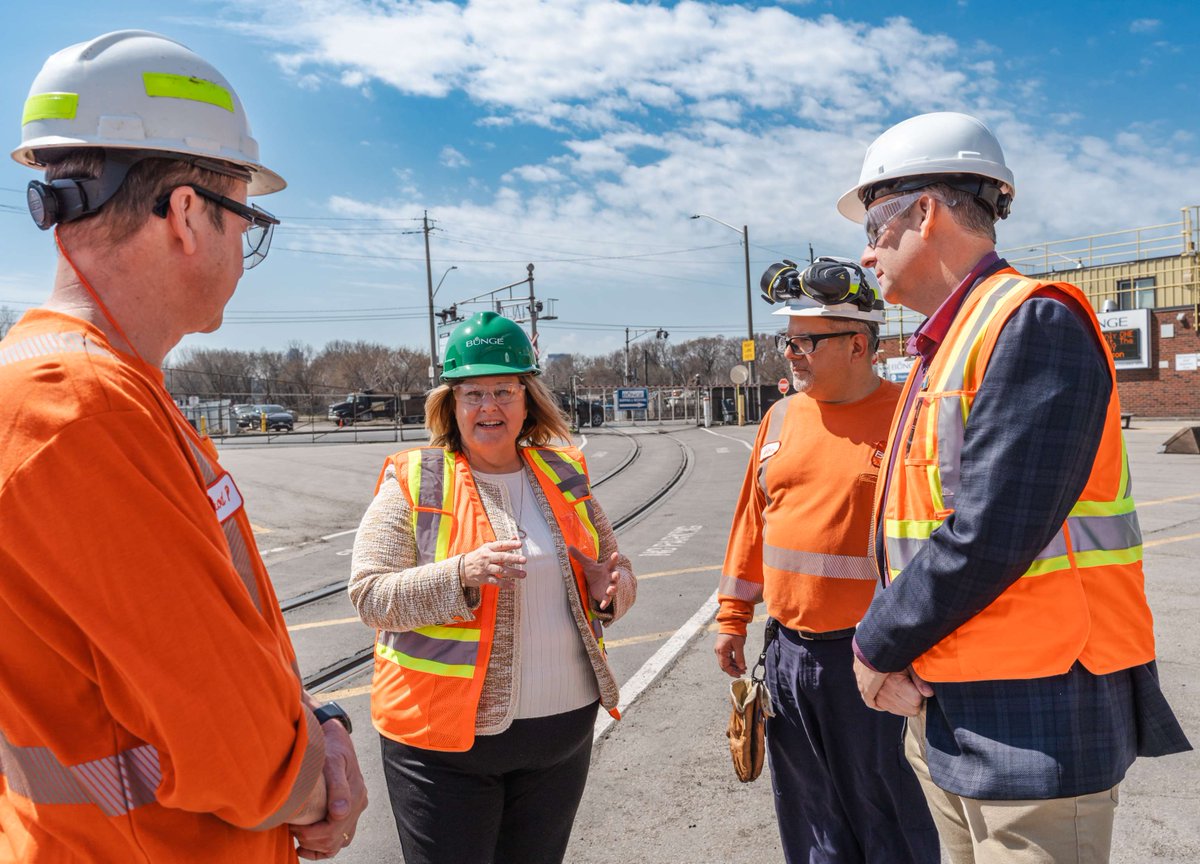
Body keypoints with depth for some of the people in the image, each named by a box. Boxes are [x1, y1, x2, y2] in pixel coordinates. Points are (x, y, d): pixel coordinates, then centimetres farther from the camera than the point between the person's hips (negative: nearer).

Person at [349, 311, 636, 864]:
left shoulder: (564, 476, 6)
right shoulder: (412, 482, -7)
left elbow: (616, 568, 13)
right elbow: (369, 595, -12)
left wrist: (613, 586, -10)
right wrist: (460, 573, -27)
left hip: (563, 729, 4)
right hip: (446, 738, -4)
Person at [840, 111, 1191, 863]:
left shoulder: (1034, 323, -16)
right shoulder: (942, 349, 12)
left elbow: (988, 538, -25)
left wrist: (877, 646, -12)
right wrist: (896, 653, -3)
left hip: (1033, 725, -8)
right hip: (942, 712, 9)